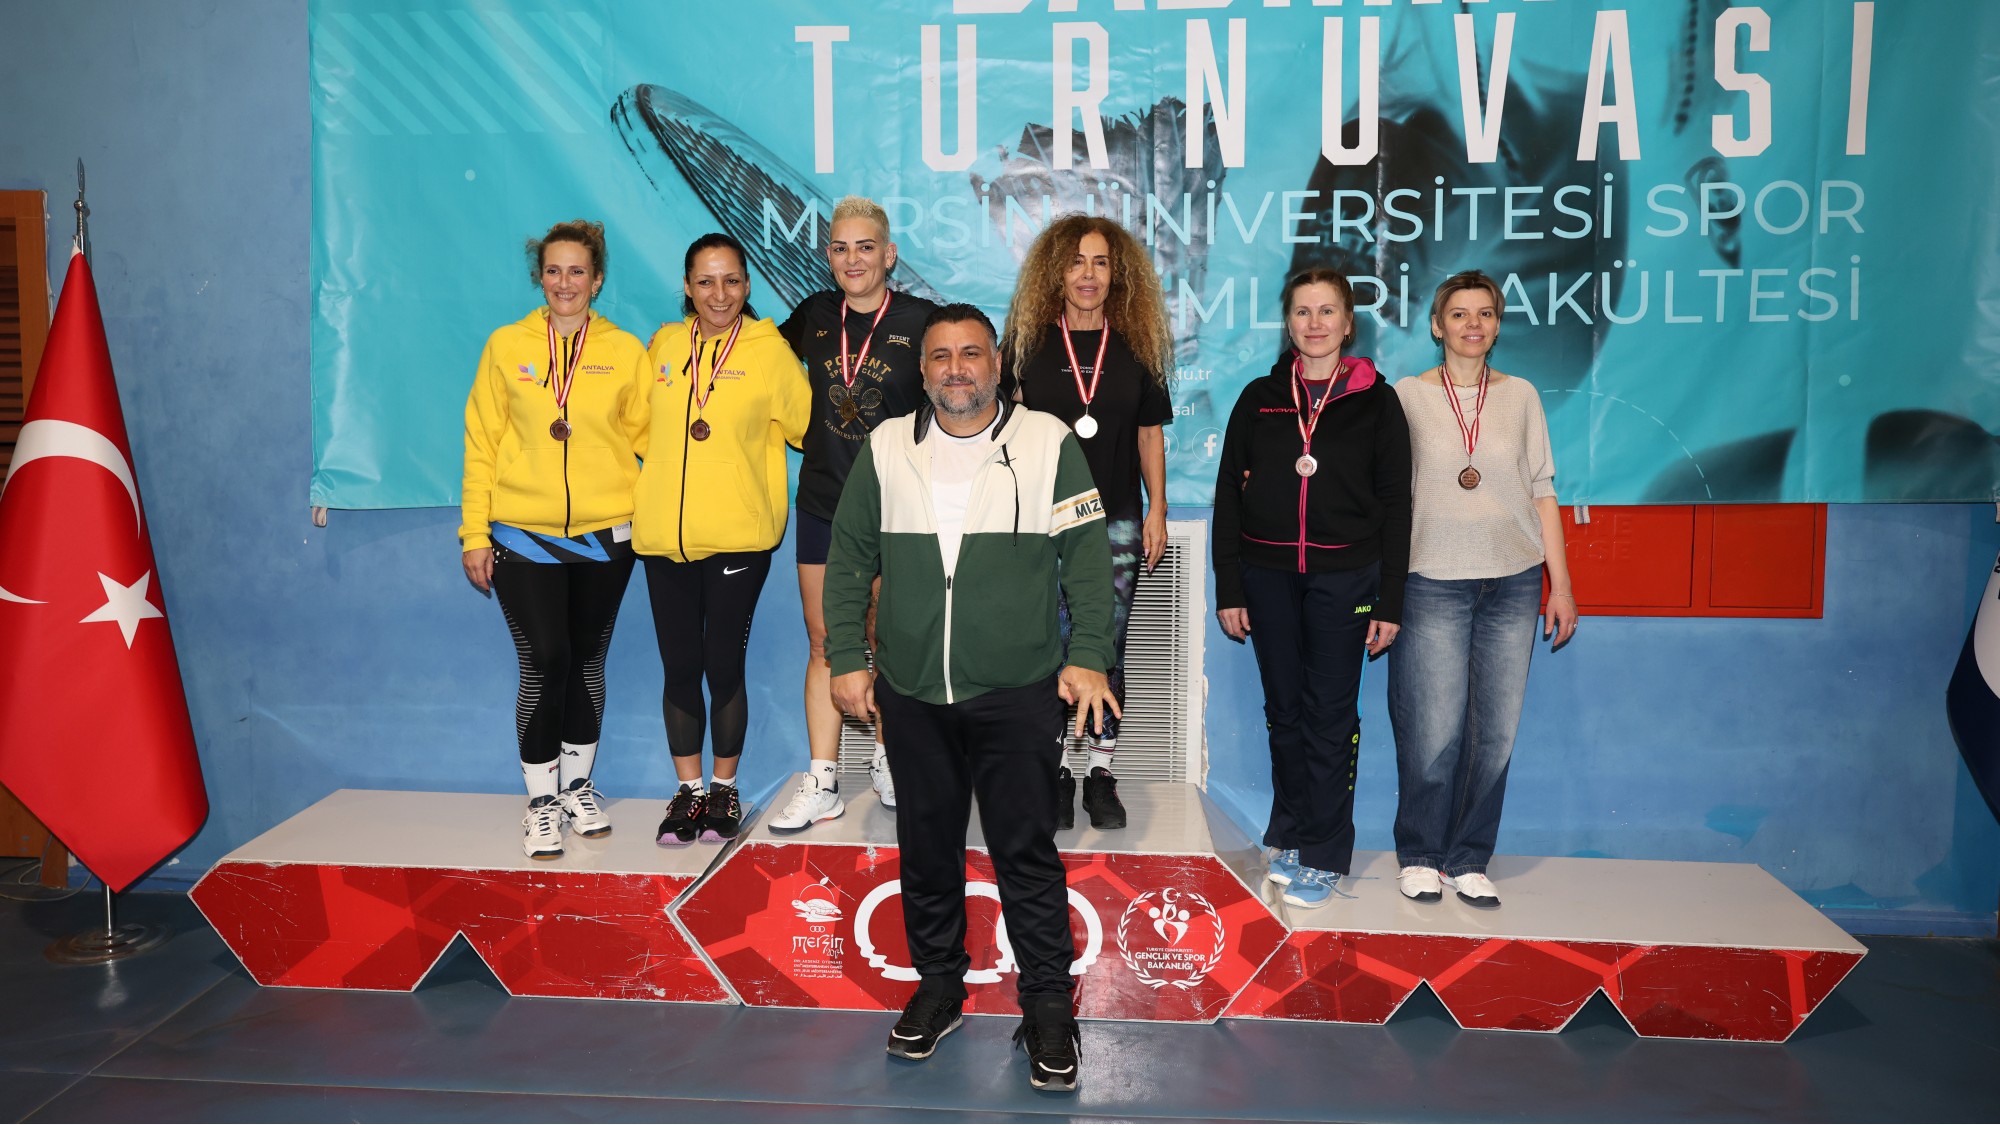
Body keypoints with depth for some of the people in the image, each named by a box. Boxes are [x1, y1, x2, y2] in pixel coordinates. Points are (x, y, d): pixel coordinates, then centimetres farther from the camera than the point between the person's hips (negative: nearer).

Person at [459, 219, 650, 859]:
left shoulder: (626, 352, 2)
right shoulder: (507, 347, 1)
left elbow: (647, 433, 7)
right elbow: (482, 444, 2)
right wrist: (474, 533, 0)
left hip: (604, 536, 1)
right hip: (522, 536, -1)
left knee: (587, 663, 12)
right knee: (543, 664, -4)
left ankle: (577, 786, 29)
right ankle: (541, 801, 12)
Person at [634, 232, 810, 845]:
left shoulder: (770, 349, -3)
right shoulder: (664, 346, 8)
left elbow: (802, 425, 4)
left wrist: (733, 446, 6)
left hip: (738, 534, -3)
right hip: (663, 534, 3)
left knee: (724, 665, 2)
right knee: (680, 666, 9)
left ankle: (724, 789, 21)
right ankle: (688, 790, 23)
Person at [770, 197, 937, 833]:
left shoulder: (919, 320, -6)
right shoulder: (815, 315, 5)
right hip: (823, 504, 3)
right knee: (825, 642, 6)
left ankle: (888, 761, 27)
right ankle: (822, 784, 12)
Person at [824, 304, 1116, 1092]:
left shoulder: (1048, 444, 0)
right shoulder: (885, 448, 6)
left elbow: (1087, 559, 0)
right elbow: (849, 557, 10)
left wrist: (1087, 657, -8)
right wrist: (847, 657, 4)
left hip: (1019, 694, -2)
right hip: (910, 695, 3)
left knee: (1027, 851, 1)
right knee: (925, 847, 13)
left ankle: (1047, 1004, 14)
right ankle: (938, 983, 30)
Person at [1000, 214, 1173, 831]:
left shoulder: (1137, 347, 7)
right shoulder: (1028, 343, 3)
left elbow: (1150, 433, 10)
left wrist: (1157, 510, 4)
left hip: (1117, 523, 1)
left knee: (1107, 651, 5)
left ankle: (1101, 773, 15)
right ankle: (1054, 772, 15)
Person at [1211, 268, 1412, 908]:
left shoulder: (1375, 401, 1)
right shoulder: (1259, 399, 6)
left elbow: (1395, 505, 1)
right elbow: (1229, 495, 7)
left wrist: (1390, 602, -4)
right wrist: (1228, 589, 2)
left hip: (1344, 579, -2)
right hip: (1268, 576, 2)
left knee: (1330, 716, 1)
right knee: (1284, 710, 10)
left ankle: (1323, 854, 12)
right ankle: (1290, 835, 24)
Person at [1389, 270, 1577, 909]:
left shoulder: (1520, 396, 9)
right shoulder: (1408, 396, 3)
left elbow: (1542, 492, 11)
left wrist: (1561, 584, 8)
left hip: (1513, 581, 2)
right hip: (1432, 582, -2)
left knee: (1496, 731, 2)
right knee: (1434, 732, -4)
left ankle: (1468, 861, 16)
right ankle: (1419, 857, 14)